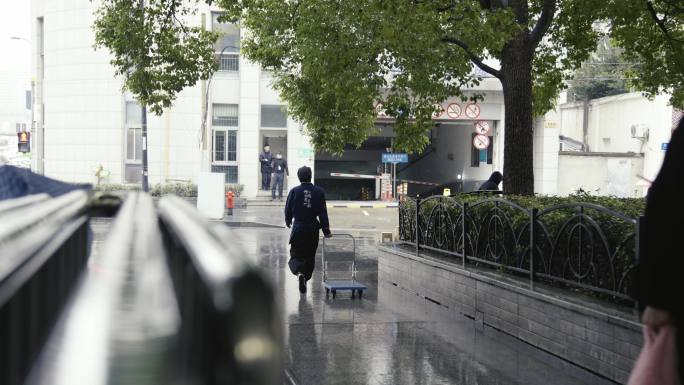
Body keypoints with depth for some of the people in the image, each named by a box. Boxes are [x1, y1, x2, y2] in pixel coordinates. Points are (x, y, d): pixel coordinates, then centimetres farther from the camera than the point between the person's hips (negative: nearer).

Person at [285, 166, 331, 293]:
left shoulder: (294, 191, -6)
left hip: (298, 229, -1)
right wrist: (326, 230, -1)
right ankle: (306, 278, 21)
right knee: (310, 257, 16)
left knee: (296, 255, 3)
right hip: (313, 229, 1)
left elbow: (288, 210, 1)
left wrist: (288, 222, 22)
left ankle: (299, 272, -25)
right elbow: (323, 212, -4)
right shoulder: (319, 192, -3)